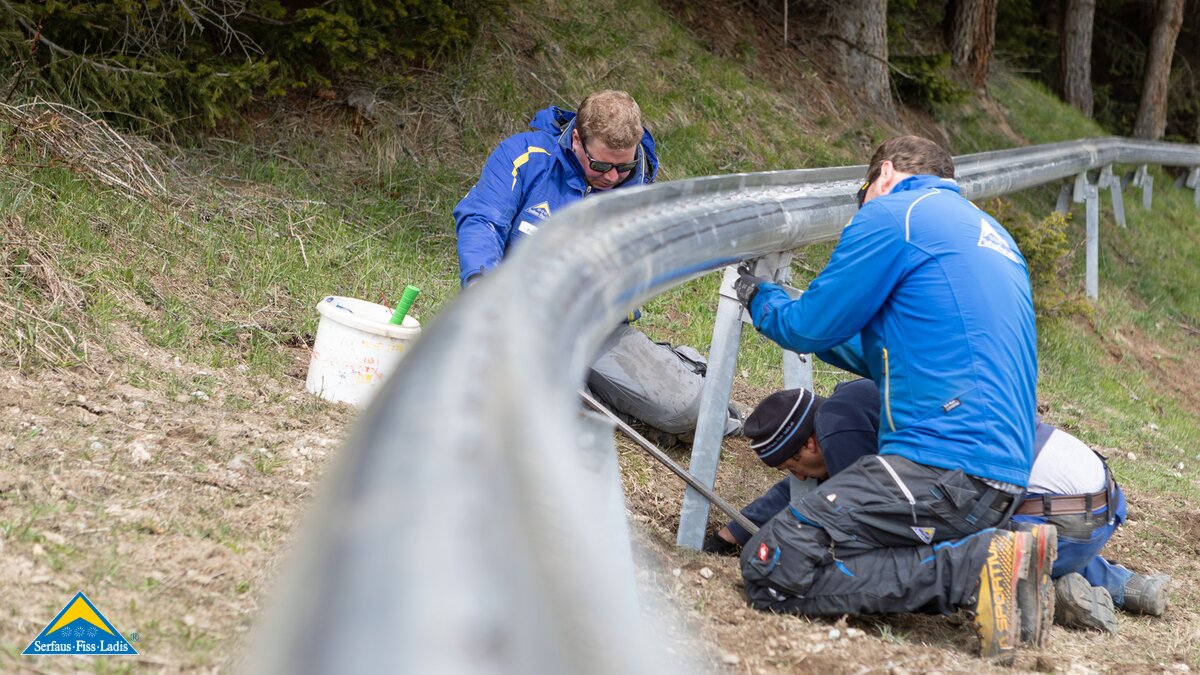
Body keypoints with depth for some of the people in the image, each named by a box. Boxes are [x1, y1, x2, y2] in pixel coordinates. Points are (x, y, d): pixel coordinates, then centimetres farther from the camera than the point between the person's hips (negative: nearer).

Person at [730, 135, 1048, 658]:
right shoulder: (994, 237, 26)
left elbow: (809, 328, 4)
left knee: (771, 568, -14)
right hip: (1002, 481, 9)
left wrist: (760, 300, 26)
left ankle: (976, 566, -18)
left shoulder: (891, 213, -1)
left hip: (942, 466, -9)